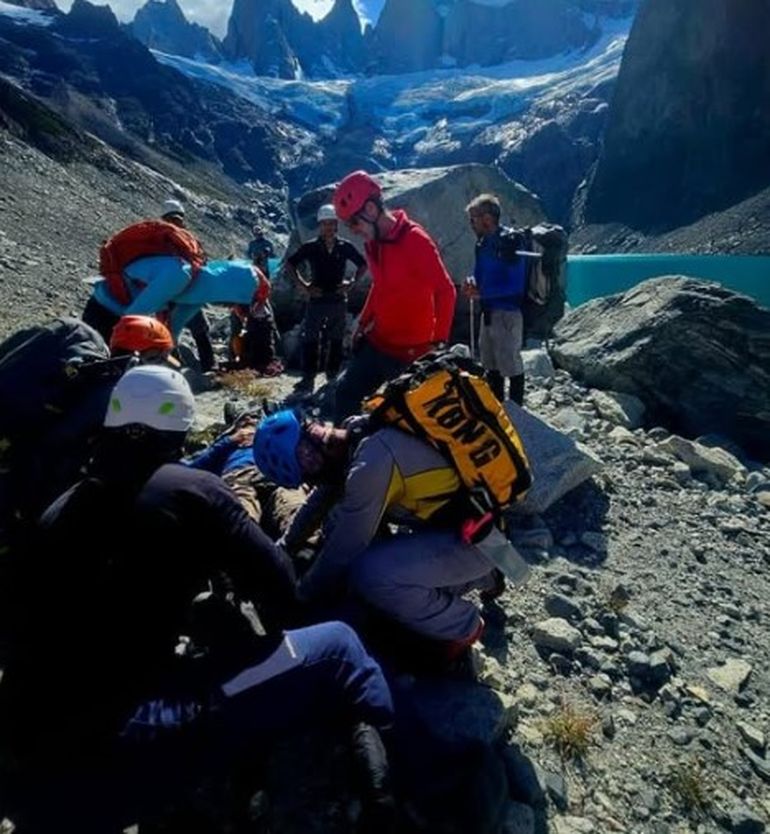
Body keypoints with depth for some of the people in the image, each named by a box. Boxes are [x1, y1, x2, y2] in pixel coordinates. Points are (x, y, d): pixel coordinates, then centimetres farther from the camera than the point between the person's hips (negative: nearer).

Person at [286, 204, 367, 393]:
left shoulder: (345, 247, 1)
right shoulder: (310, 247, -2)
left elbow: (363, 264, 13)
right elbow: (289, 264, 4)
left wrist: (352, 282, 1)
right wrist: (303, 285, -4)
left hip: (338, 300, 1)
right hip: (317, 299, -1)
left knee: (336, 341, 10)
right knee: (309, 340, -3)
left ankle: (333, 376, 22)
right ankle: (308, 378, 3)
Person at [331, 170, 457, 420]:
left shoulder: (415, 240, -18)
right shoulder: (373, 243, 6)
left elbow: (446, 291, -17)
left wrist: (439, 341, -20)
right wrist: (362, 324, 16)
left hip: (411, 351, -8)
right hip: (378, 342, 8)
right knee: (346, 391, 13)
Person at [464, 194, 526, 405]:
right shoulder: (483, 243, 8)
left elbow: (516, 285, -20)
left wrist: (481, 292, -20)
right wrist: (473, 283, -4)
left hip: (508, 312, -9)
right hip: (488, 311, 9)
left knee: (510, 364, -3)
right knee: (490, 363, 18)